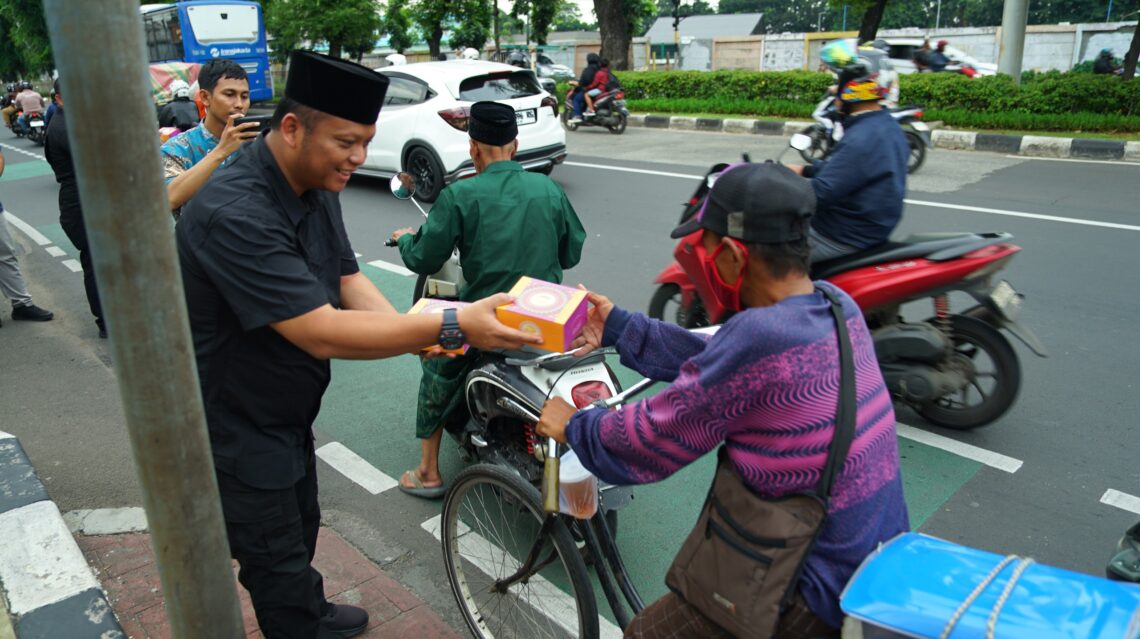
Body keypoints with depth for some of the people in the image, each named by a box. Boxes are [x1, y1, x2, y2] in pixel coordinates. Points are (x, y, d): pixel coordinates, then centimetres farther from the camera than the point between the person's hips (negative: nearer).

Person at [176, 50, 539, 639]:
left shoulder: (316, 188, -4)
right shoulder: (233, 214, -34)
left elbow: (347, 281, -3)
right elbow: (322, 334, -38)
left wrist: (414, 334, -22)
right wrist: (452, 326, -39)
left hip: (288, 412, 9)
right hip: (236, 429, -9)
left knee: (300, 528, 28)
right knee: (278, 562, 9)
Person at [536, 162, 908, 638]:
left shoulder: (760, 335, -30)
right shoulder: (837, 305, -4)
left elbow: (649, 441, -18)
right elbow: (717, 362, 7)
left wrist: (573, 427, 1)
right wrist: (620, 327, 13)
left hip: (829, 599, -8)